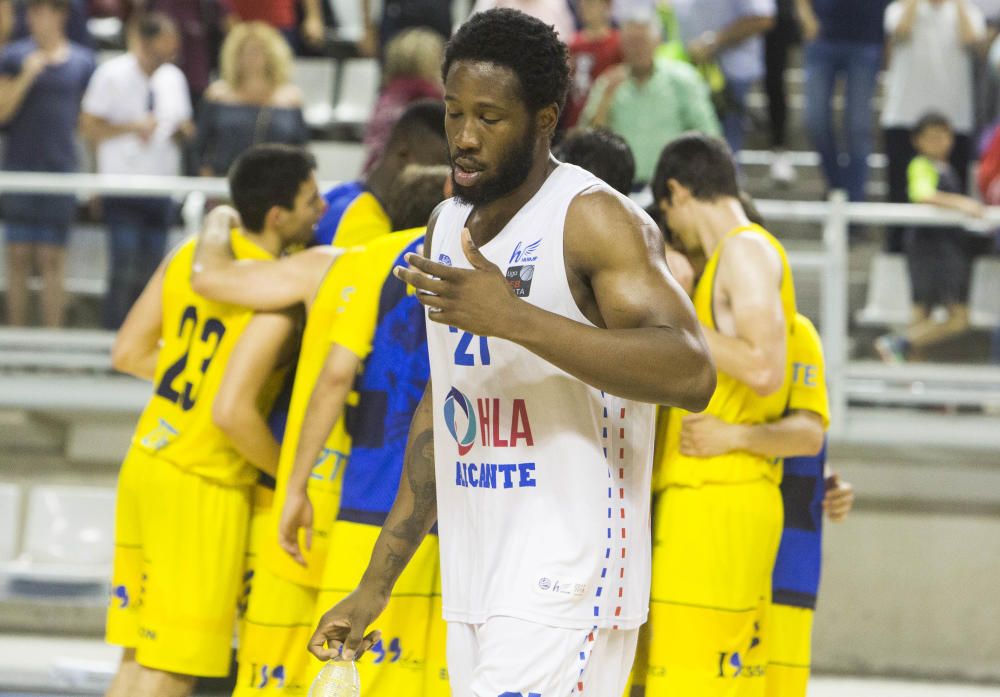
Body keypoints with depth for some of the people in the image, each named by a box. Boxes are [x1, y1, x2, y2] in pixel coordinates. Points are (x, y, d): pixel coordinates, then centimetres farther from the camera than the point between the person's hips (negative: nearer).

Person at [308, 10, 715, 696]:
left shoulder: (593, 219, -10)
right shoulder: (448, 226, 14)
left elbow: (691, 374, -24)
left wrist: (512, 317, -28)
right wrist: (375, 587, 20)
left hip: (566, 590, -8)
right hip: (475, 598, 8)